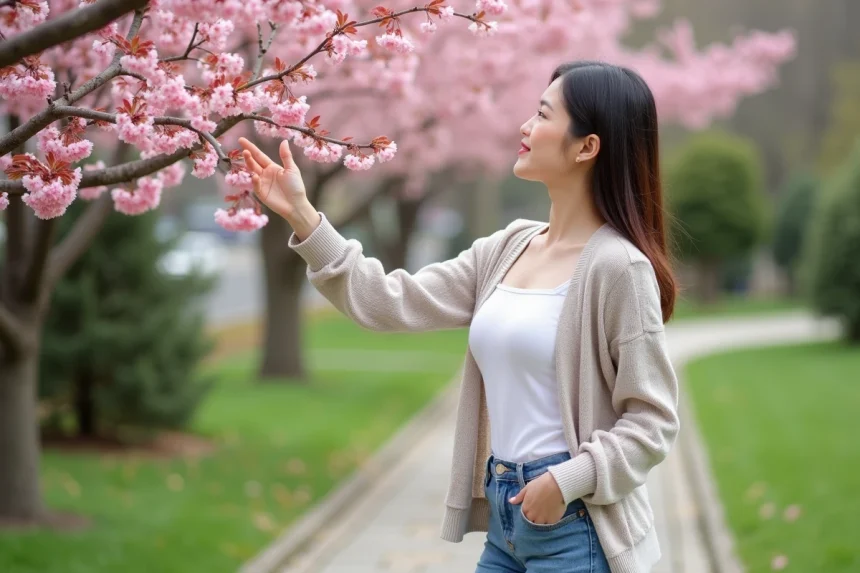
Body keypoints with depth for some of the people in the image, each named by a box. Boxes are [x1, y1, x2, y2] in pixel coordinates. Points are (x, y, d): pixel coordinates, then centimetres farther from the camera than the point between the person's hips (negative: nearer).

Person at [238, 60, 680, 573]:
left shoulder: (617, 266, -13)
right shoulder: (507, 250, 8)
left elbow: (653, 420, -12)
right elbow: (393, 303, 6)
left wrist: (569, 480, -21)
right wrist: (302, 216, 3)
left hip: (575, 525, -7)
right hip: (505, 517, 7)